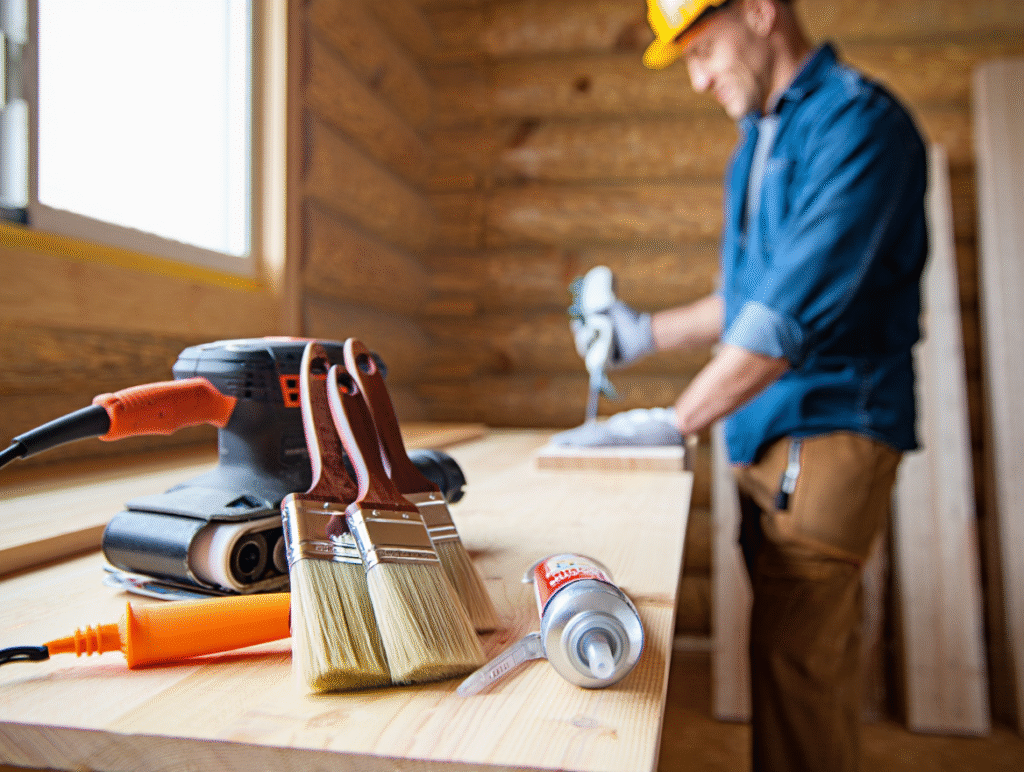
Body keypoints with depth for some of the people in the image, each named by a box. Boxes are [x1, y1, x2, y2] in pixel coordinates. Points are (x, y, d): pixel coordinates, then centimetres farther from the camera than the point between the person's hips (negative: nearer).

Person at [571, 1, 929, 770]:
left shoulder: (857, 121, -11)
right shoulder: (761, 136, 17)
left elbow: (796, 309, -21)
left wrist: (672, 424, -20)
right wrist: (647, 333, 16)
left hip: (828, 430, -8)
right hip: (768, 437, 9)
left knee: (793, 661, -6)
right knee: (819, 653, 17)